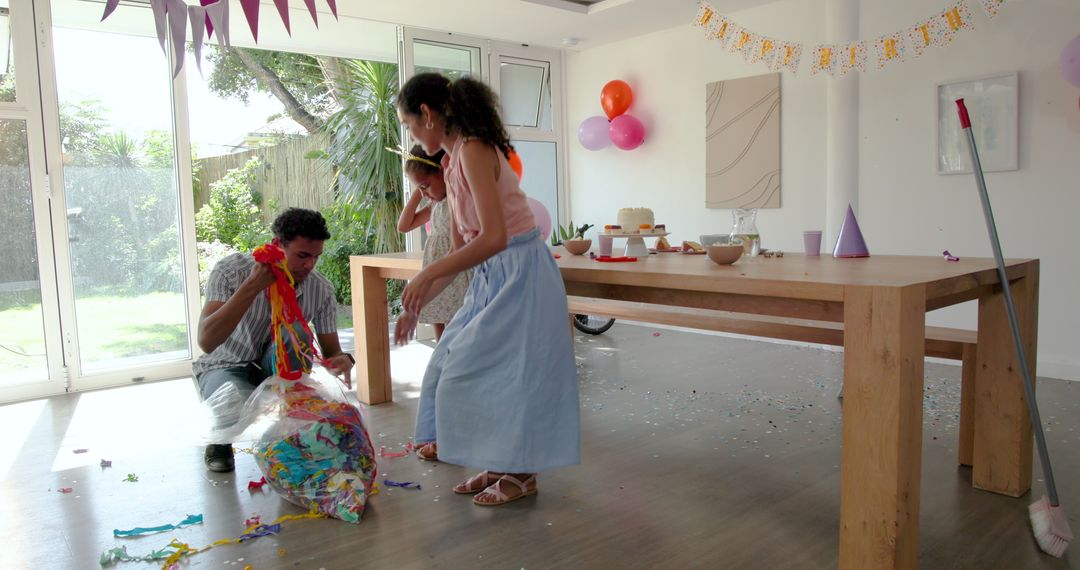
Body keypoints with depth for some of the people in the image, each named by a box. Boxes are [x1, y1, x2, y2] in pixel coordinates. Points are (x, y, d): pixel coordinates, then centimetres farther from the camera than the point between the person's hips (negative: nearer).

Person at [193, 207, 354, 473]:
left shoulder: (321, 289, -16)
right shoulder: (231, 271, -22)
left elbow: (331, 351, -8)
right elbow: (206, 341, -32)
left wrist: (343, 361, -35)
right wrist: (252, 286, -41)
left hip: (275, 370, 2)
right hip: (226, 367, -2)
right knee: (242, 411, -37)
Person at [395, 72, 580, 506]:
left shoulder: (473, 150, -17)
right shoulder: (454, 162, 11)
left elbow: (494, 237, -27)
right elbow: (462, 249, 14)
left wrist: (427, 274, -22)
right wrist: (417, 305, 16)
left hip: (519, 274, -10)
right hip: (492, 277, 10)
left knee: (503, 371, -2)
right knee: (456, 368, 12)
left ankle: (520, 473, 18)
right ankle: (498, 467, 25)